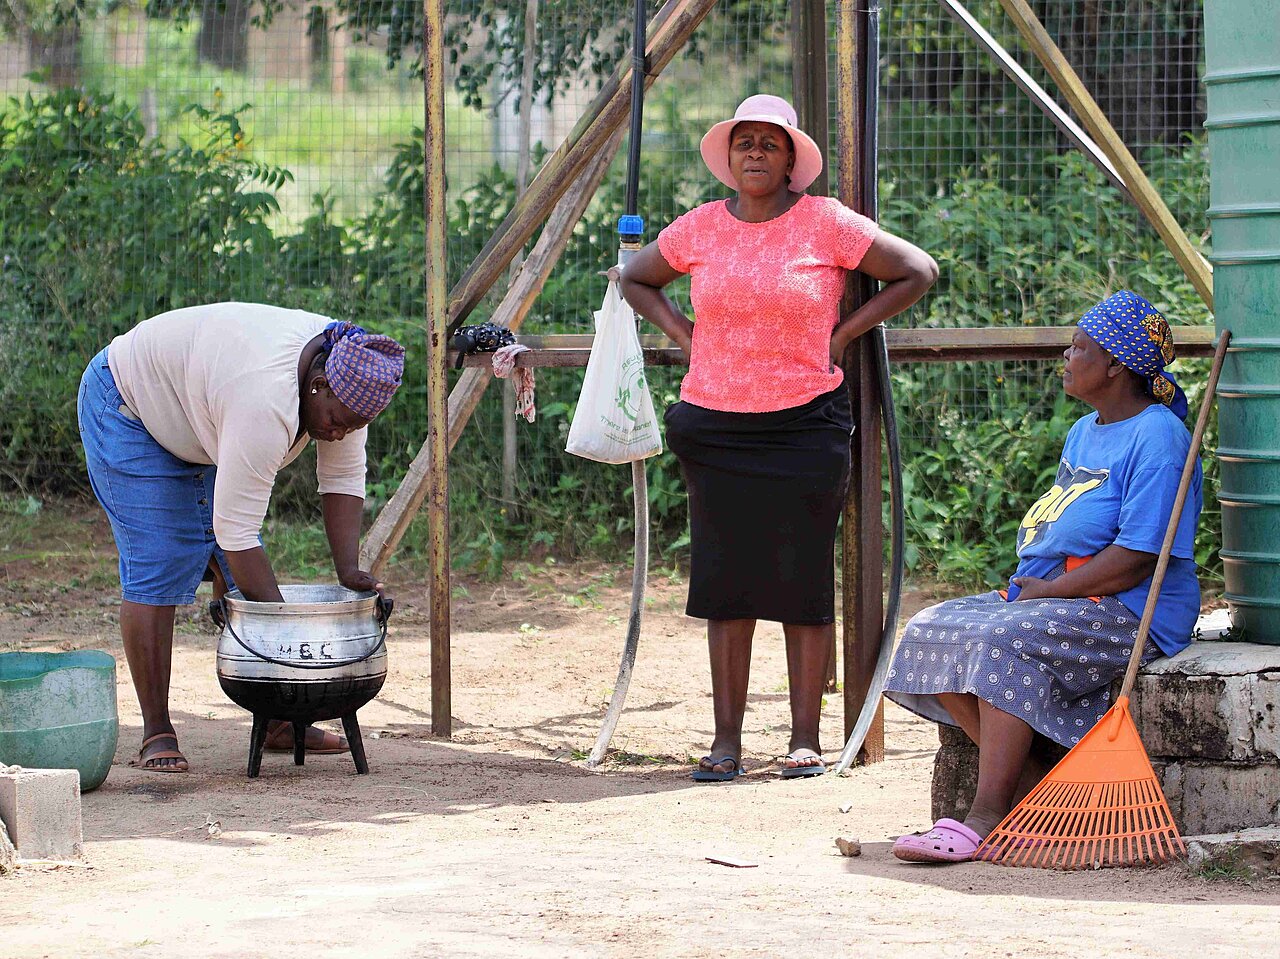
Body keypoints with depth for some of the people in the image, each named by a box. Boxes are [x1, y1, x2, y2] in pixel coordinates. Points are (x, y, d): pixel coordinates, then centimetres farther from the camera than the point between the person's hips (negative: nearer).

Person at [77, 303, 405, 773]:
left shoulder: (347, 376, -16)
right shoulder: (267, 402, -40)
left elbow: (344, 478, -6)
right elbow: (236, 530, -37)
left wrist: (348, 570, -16)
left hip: (194, 411, 9)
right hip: (128, 411, -9)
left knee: (234, 568, 5)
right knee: (155, 570, -14)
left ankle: (276, 721, 7)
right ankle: (156, 732, -9)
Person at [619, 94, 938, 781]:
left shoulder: (827, 223, -2)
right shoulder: (700, 229, 6)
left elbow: (918, 272, 1)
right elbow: (635, 279, 22)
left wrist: (843, 334, -2)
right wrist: (682, 333, 7)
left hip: (806, 424, -2)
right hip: (714, 427, 3)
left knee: (803, 582, 0)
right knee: (725, 582, 4)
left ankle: (805, 740, 6)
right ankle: (726, 742, 8)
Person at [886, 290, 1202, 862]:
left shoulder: (1156, 438, -12)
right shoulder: (1083, 433, 20)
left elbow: (1137, 558, -19)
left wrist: (1044, 591, -16)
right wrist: (1025, 581, 4)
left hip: (1131, 615, -10)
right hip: (1051, 599, 10)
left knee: (1004, 641, -34)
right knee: (933, 631, -9)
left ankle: (987, 818, -32)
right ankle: (1035, 792, -16)